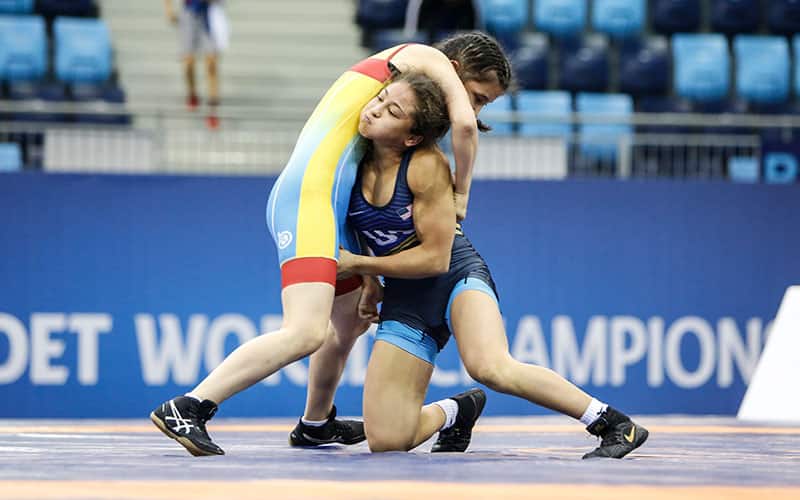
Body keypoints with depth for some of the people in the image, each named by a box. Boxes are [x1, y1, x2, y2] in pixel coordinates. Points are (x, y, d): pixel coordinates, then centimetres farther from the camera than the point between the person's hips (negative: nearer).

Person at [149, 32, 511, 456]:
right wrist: (460, 194, 2)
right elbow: (464, 123, -13)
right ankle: (185, 409, -27)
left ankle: (315, 424, 46)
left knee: (353, 317, 29)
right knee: (306, 333, -22)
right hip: (310, 197, -10)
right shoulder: (427, 58, 5)